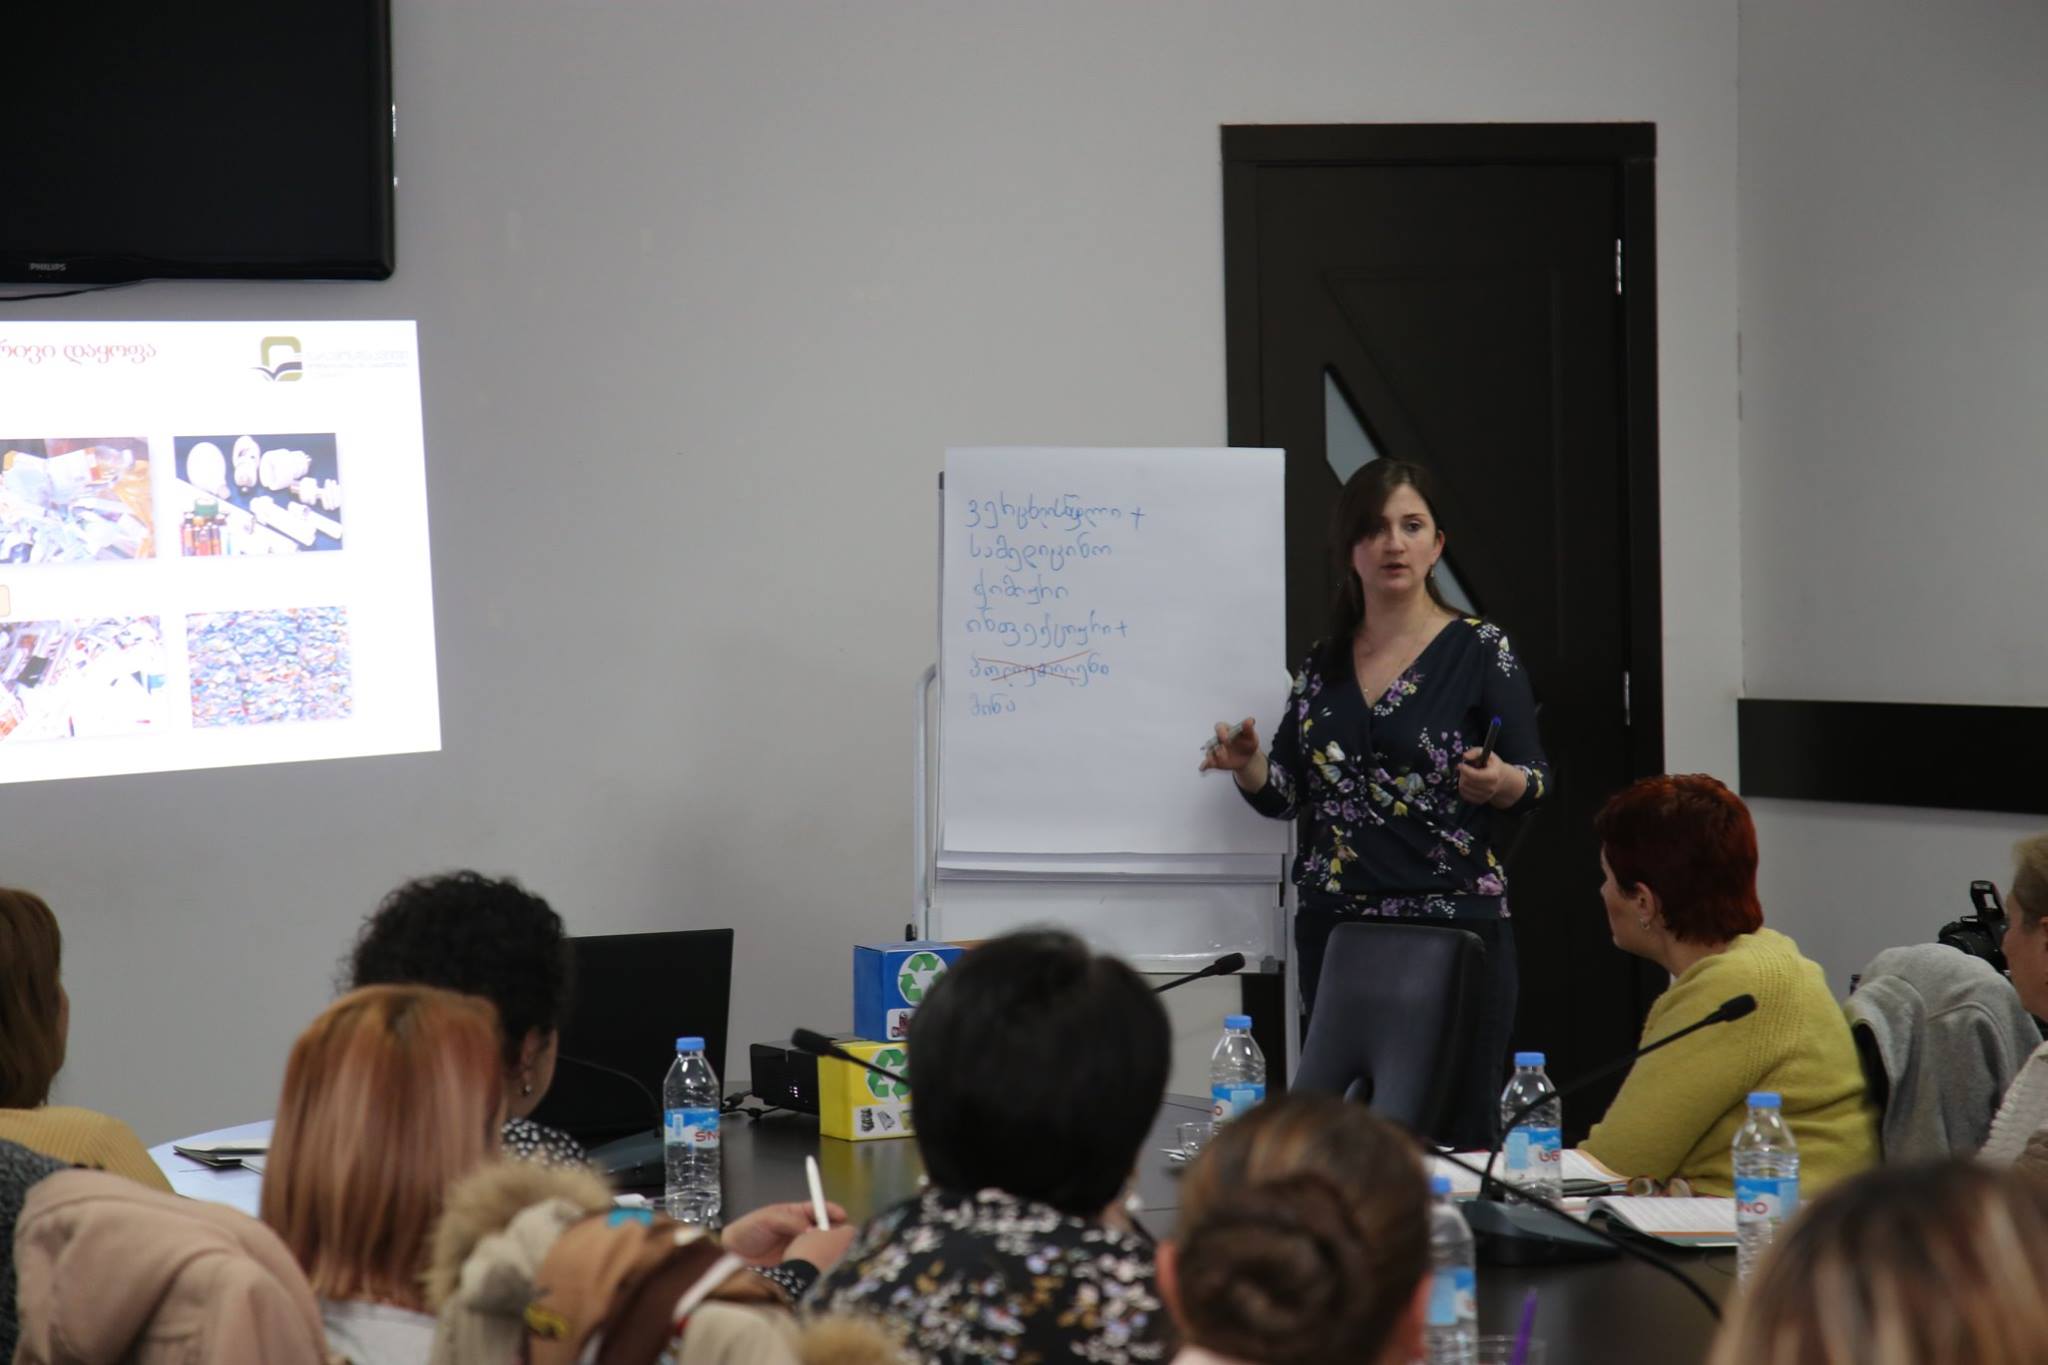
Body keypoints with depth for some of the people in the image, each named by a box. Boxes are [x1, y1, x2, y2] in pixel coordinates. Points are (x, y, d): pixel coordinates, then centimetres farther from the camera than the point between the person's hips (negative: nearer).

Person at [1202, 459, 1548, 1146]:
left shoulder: (1479, 649, 0)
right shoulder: (1323, 662, 11)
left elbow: (1535, 780, -1)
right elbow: (1287, 794, 14)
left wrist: (1501, 783, -22)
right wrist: (1248, 766, -7)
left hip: (1456, 920, -4)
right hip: (1335, 927, 4)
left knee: (1456, 1137, -6)